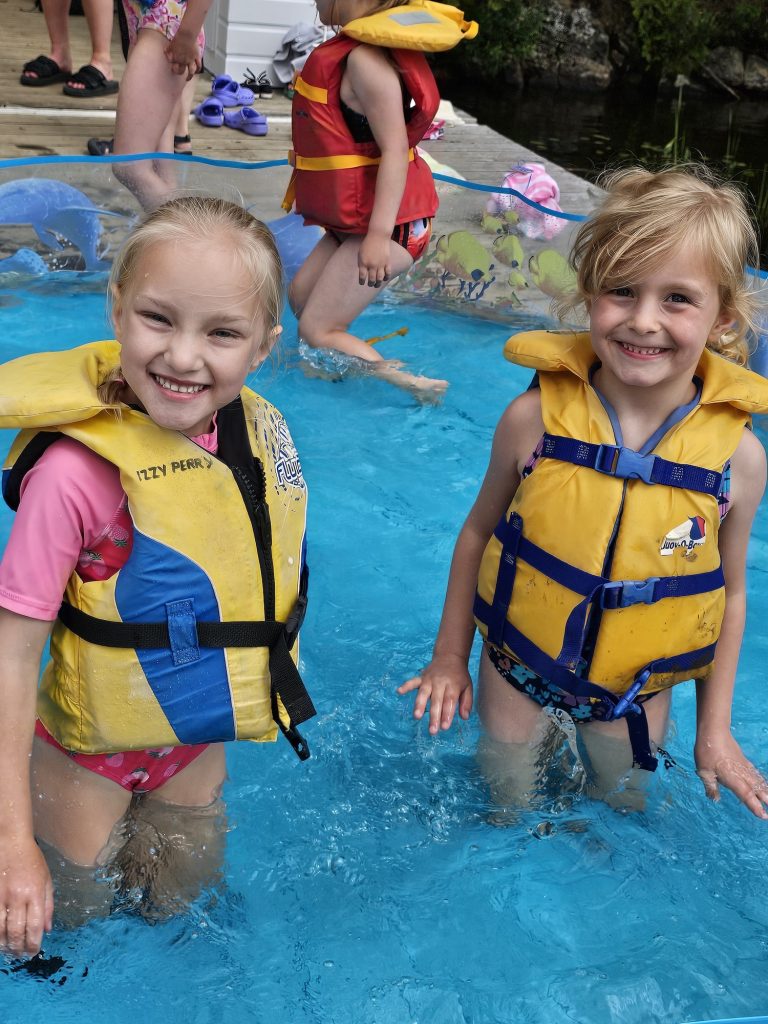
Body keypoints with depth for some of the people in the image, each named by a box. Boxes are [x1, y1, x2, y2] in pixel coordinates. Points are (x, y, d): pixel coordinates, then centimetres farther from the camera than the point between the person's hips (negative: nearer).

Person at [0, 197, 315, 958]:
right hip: (93, 750, -4)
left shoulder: (258, 432, -13)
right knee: (72, 911, 17)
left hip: (200, 739, 5)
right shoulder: (77, 469, -32)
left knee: (176, 905, 24)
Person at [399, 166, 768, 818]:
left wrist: (714, 729, 3)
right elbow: (479, 533, -5)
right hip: (520, 670, 0)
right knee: (510, 805, 18)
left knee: (622, 813, 21)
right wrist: (449, 658, 2)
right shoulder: (537, 418, -20)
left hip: (635, 689, 1)